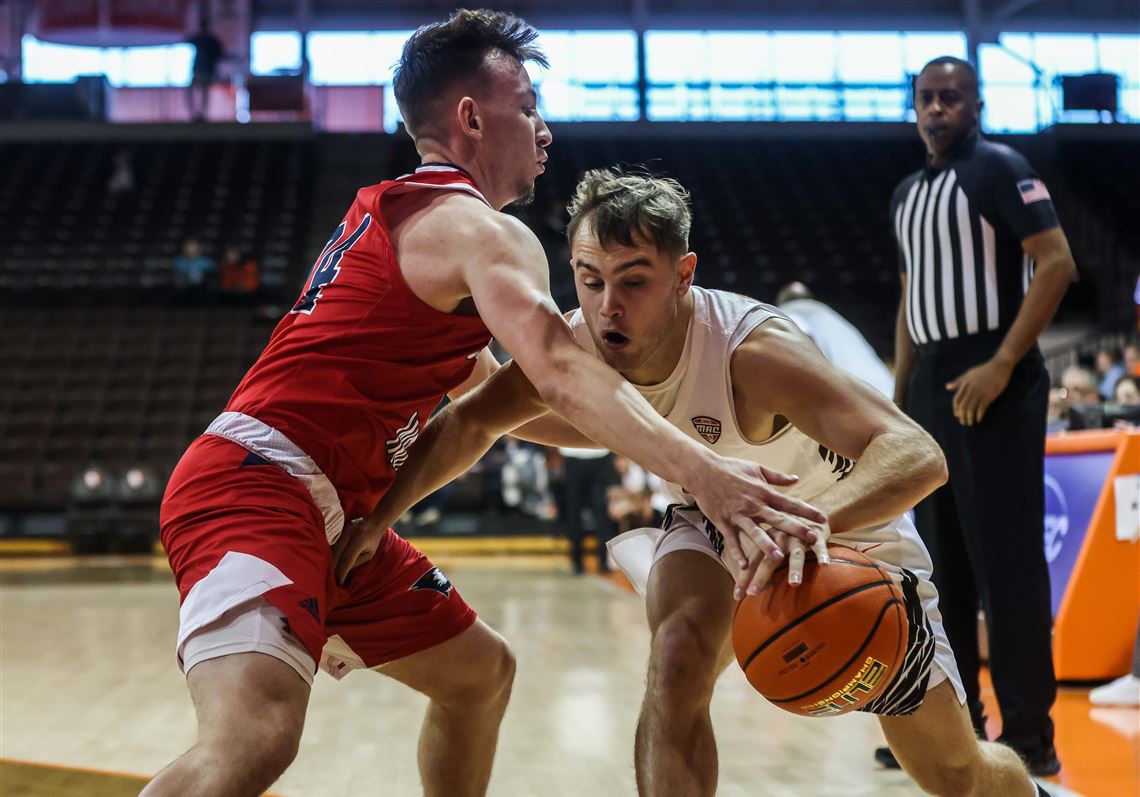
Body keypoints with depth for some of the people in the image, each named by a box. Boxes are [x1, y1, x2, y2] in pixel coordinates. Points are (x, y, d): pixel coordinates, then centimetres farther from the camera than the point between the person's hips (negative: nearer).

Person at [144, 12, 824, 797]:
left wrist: (664, 446, 32)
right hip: (257, 488, -11)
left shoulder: (395, 213, 22)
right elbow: (562, 375, -28)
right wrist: (699, 470, -37)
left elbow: (495, 392, 33)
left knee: (481, 672, 21)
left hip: (331, 514, 11)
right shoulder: (481, 229, -9)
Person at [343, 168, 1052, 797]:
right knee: (678, 661, -30)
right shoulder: (579, 346, -24)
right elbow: (471, 423, -8)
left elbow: (919, 457, -50)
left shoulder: (753, 350, -40)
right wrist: (372, 522, -20)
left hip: (848, 527, -3)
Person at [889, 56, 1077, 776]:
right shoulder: (907, 195, 18)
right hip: (931, 387, 8)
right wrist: (900, 397, 17)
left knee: (1007, 561, -7)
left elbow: (1057, 263, -14)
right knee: (944, 563, 10)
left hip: (992, 384, -8)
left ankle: (1030, 738, -1)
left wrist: (1001, 365, -20)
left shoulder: (1000, 168, -5)